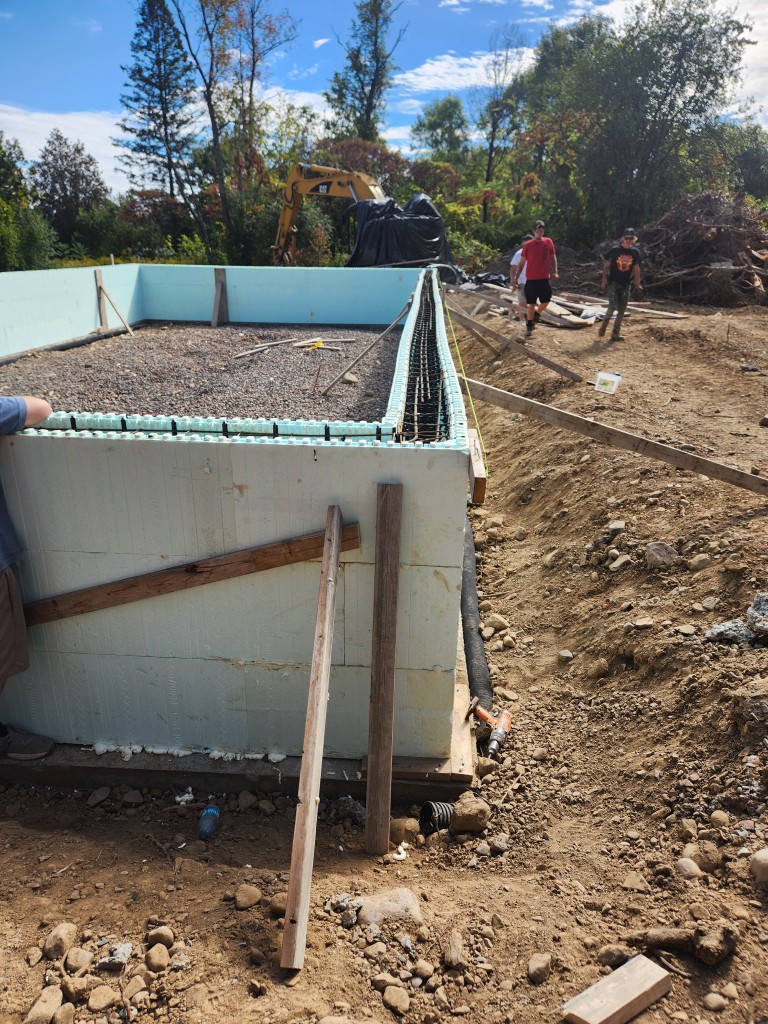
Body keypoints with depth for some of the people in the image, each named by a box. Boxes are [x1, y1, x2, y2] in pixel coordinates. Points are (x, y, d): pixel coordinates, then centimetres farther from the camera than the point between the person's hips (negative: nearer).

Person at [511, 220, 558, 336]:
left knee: (546, 301, 4)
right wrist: (516, 277, -3)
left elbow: (553, 257, 10)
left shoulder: (548, 242, 2)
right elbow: (522, 262, 1)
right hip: (531, 279, -2)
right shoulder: (528, 245, -4)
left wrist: (555, 271, -2)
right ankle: (529, 325, 13)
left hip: (544, 278, 2)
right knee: (531, 303, 0)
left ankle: (536, 314, 32)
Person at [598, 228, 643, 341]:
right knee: (613, 306, -17)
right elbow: (606, 265, -1)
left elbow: (636, 268, 8)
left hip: (626, 284, 4)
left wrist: (638, 284, 3)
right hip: (613, 283, -4)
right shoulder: (614, 250, -6)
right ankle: (603, 325, 8)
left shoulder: (635, 252, 4)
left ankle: (615, 333, 12)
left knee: (622, 310, 4)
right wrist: (604, 279, -9)